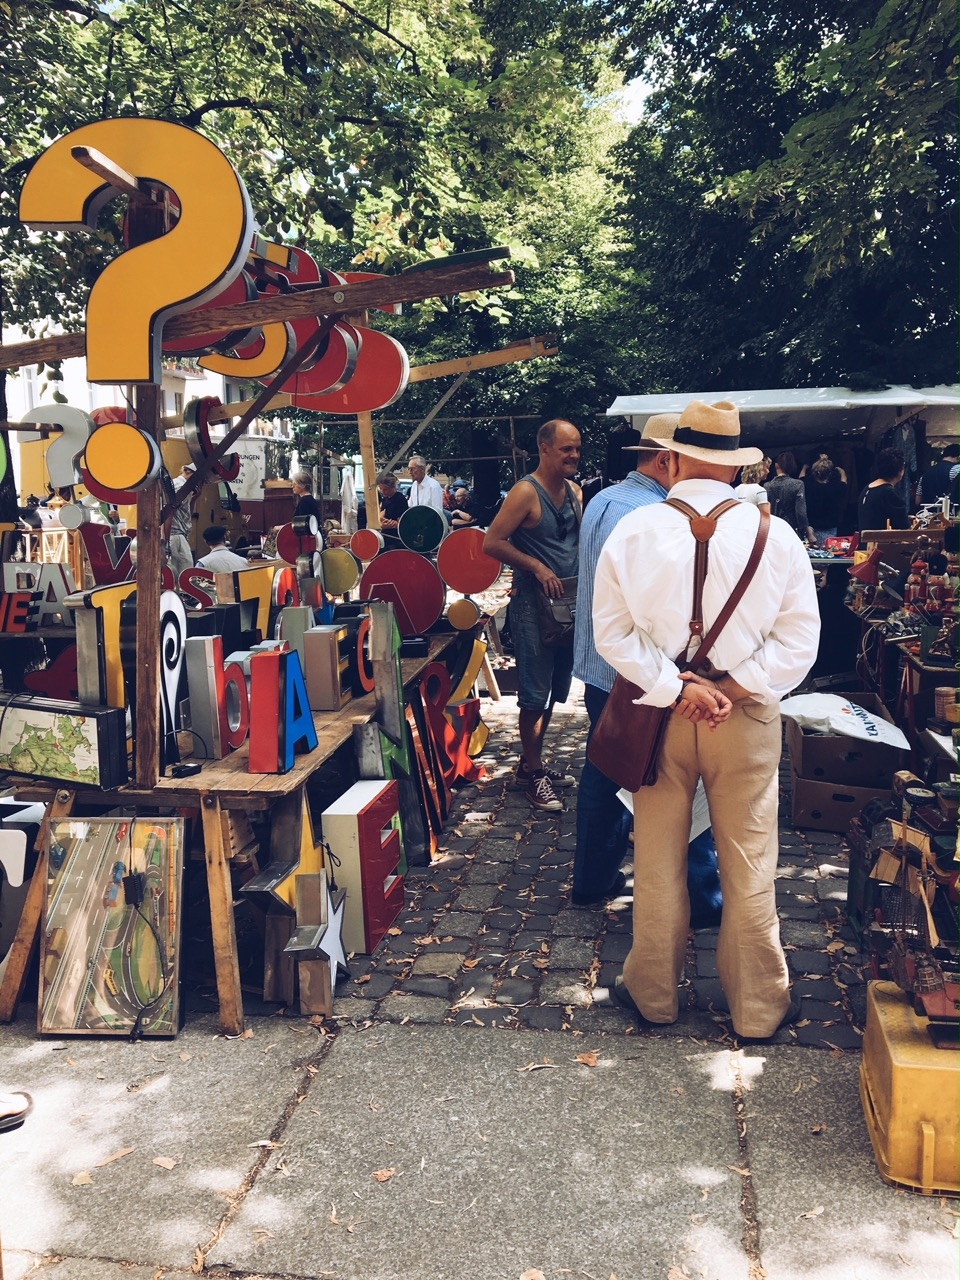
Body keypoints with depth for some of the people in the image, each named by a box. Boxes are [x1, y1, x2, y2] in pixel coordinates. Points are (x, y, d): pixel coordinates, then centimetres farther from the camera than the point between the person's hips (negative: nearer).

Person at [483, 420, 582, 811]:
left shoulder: (574, 492, 10)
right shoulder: (526, 492, -13)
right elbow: (492, 542, -17)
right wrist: (537, 567, -22)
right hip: (532, 602, -8)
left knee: (554, 689, 15)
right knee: (535, 693, -2)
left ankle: (532, 762, 29)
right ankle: (532, 773, 9)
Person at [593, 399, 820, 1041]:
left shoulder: (632, 531, -7)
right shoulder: (774, 535, -7)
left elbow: (613, 632, -9)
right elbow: (799, 639, -10)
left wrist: (674, 690, -10)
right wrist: (732, 688, -11)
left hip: (658, 714, 1)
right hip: (747, 719, 0)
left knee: (658, 865, 14)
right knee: (749, 866, 12)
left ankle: (654, 993, 31)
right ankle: (759, 1006, 26)